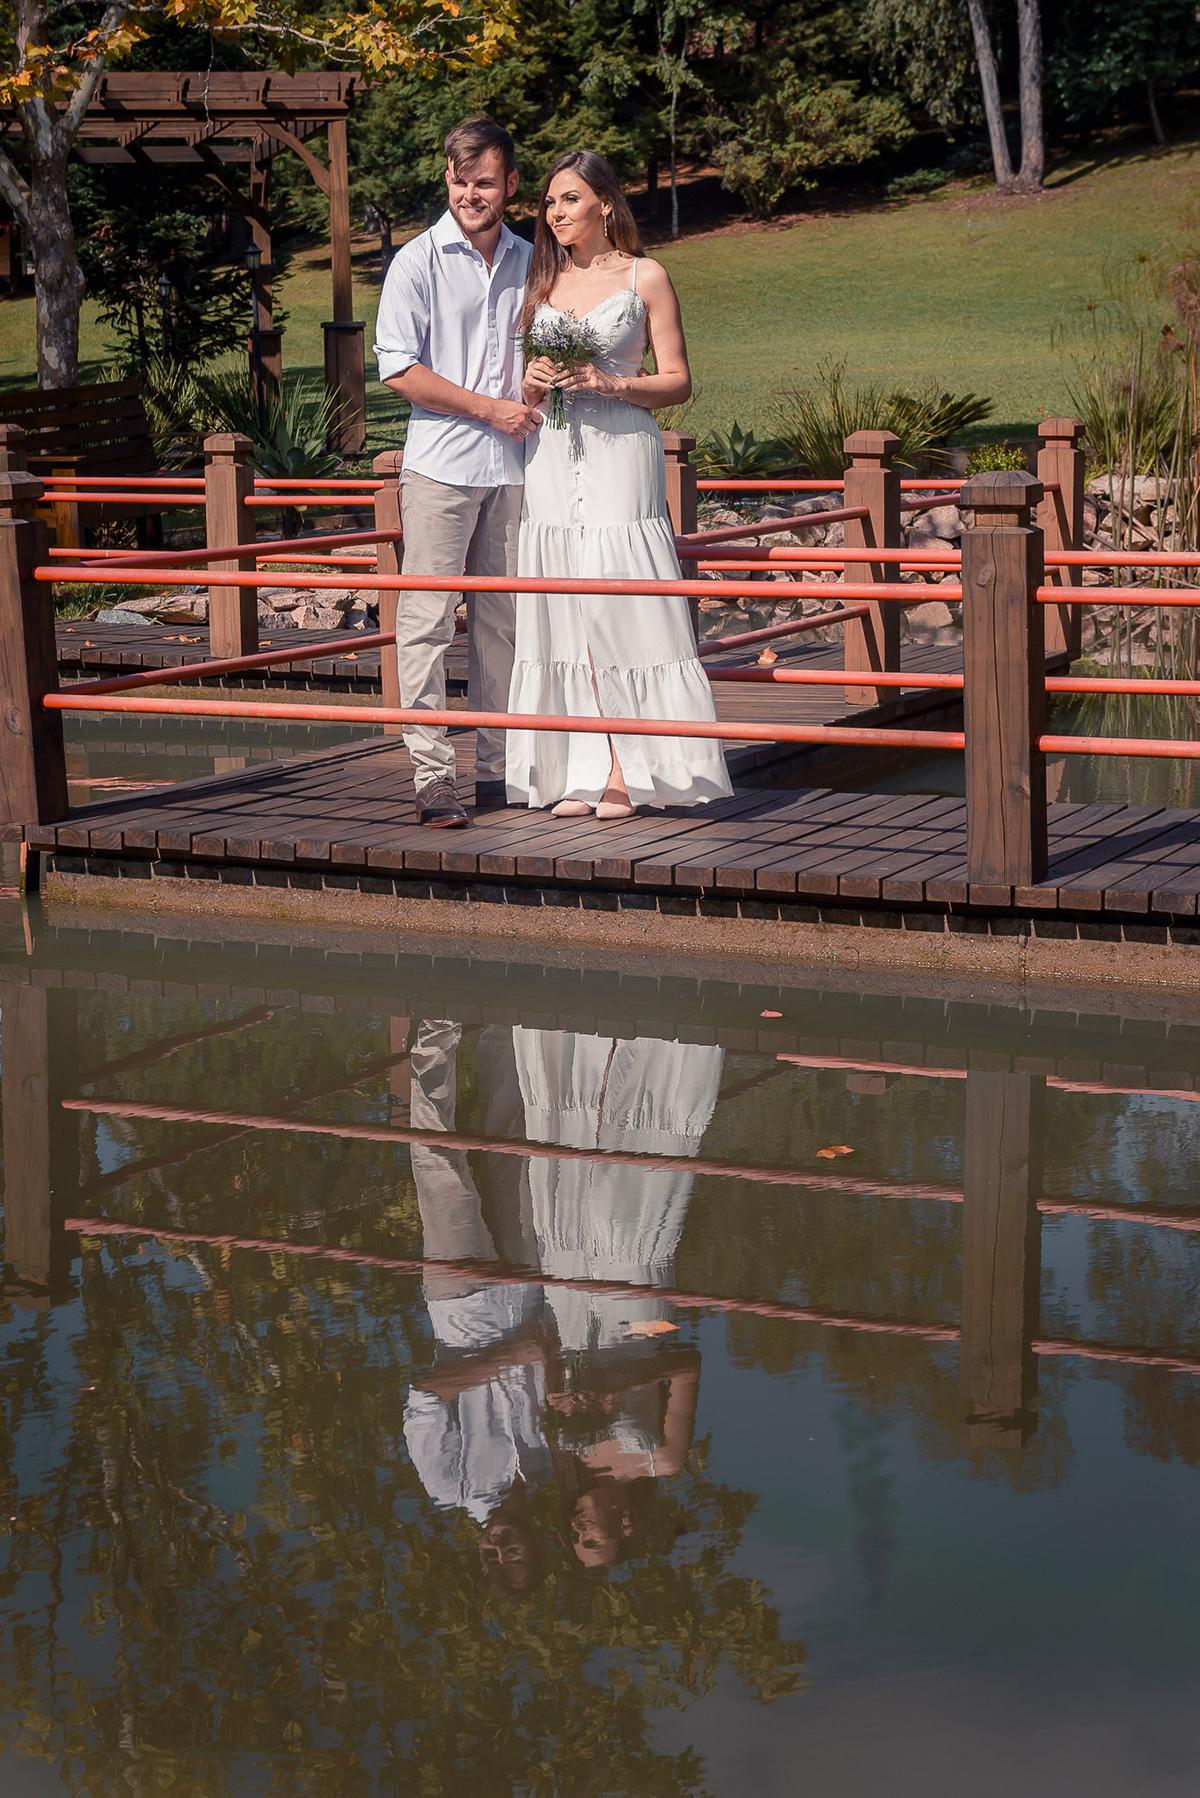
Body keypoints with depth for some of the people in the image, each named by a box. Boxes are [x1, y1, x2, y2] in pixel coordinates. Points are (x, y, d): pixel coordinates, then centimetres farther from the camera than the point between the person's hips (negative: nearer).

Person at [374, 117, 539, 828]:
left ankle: (500, 770, 13)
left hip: (512, 466, 4)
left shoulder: (529, 262, 13)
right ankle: (433, 777, -6)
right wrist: (489, 408, -10)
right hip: (441, 466, -4)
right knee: (428, 622, -7)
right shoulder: (419, 262, -2)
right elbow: (398, 367, -7)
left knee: (502, 623, 8)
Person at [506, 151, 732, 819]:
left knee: (622, 609, -8)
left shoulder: (646, 277, 2)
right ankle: (586, 771, 4)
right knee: (568, 611, 2)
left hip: (622, 457, -4)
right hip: (553, 458, 5)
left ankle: (627, 771, -3)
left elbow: (678, 381, 0)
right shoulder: (544, 282, 15)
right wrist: (533, 383, -3)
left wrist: (610, 383, -15)